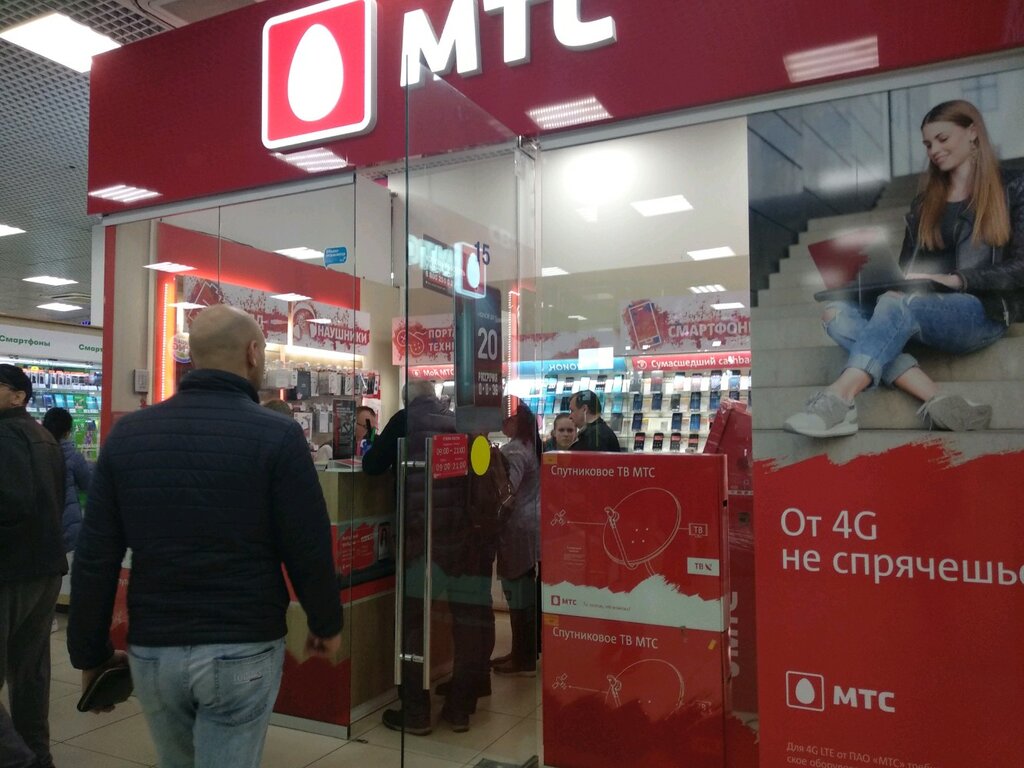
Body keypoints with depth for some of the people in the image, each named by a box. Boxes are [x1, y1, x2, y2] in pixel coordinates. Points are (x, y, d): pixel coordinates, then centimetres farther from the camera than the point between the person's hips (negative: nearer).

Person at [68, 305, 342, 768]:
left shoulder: (128, 433, -1)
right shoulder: (276, 435, -14)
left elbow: (95, 559, 0)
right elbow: (308, 550, -12)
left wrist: (90, 653, 12)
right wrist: (327, 624, 5)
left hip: (151, 650, 5)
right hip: (243, 650, -4)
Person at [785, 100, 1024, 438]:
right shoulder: (925, 203, 23)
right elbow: (907, 267, 15)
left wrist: (954, 279, -17)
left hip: (984, 312, -5)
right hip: (928, 313, 5)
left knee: (898, 304, -37)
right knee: (838, 313, -24)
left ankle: (837, 399, -53)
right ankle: (939, 402, -38)